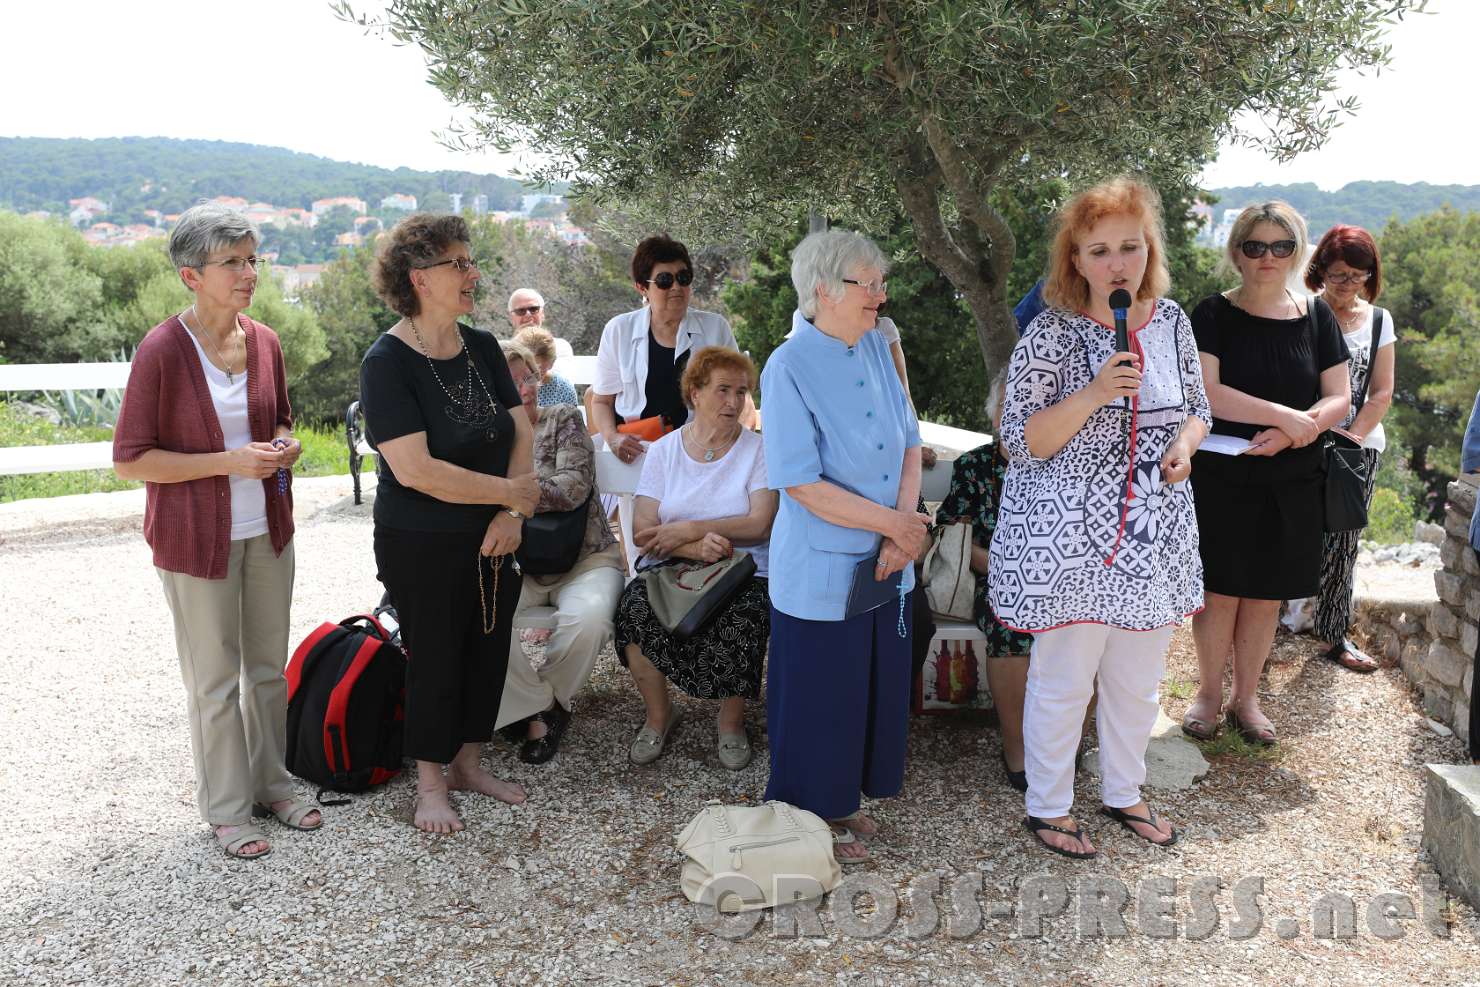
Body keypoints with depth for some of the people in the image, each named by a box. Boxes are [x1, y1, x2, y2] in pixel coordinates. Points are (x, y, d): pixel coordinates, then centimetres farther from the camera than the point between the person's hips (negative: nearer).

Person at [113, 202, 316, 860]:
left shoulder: (265, 343, 1)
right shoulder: (162, 351, -16)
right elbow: (129, 459, -14)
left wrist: (284, 445, -5)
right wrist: (229, 462, -21)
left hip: (266, 528, 6)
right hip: (197, 536, -5)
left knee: (269, 665, 16)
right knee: (215, 679, 6)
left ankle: (271, 784, 33)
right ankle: (227, 807, 23)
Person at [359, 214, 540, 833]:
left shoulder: (481, 347, 2)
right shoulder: (387, 362, -18)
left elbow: (521, 431, 4)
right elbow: (416, 470, -25)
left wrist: (511, 515, -10)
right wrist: (510, 491, -18)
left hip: (492, 542, 6)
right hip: (422, 548, -6)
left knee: (488, 651, 14)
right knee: (434, 660, 7)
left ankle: (467, 763, 35)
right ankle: (430, 784, 27)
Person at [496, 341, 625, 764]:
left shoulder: (563, 419, 2)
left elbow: (572, 487, -13)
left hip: (585, 559, -2)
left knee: (587, 620, -34)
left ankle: (534, 705, -2)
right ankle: (542, 707, -8)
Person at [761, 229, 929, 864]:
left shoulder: (876, 348, 3)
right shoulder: (790, 367, -18)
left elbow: (909, 443, 5)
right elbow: (802, 484, -22)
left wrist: (903, 529, -9)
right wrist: (895, 523, -17)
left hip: (884, 565, 7)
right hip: (821, 571, -7)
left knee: (876, 689, 17)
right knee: (820, 702, 8)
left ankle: (842, 802, 37)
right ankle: (810, 818, 29)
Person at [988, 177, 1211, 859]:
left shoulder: (1171, 321, 4)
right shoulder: (1051, 334, -13)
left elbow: (1197, 408, 17)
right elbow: (1020, 442, -14)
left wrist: (1185, 441, -6)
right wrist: (1095, 394, -26)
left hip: (1154, 538, 6)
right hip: (1068, 539, -5)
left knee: (1138, 680, 18)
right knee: (1063, 681, 6)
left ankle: (1123, 792, 40)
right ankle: (1047, 807, 26)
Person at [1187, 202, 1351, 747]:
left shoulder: (1317, 316, 4)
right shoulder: (1214, 314, -5)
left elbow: (1340, 399, 1)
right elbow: (1205, 392, -17)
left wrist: (1292, 432, -17)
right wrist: (1288, 416, -21)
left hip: (1292, 483, 3)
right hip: (1221, 480, -3)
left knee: (1267, 595, 10)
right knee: (1220, 592, 3)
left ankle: (1246, 697, 26)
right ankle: (1209, 693, 21)